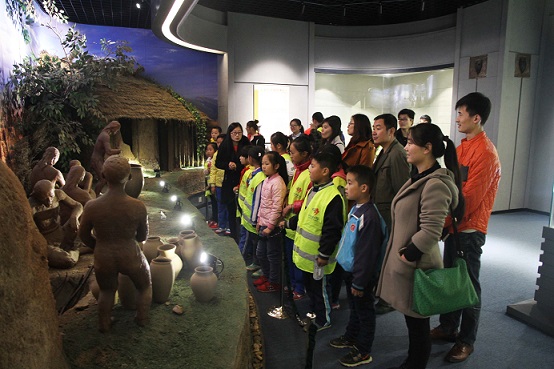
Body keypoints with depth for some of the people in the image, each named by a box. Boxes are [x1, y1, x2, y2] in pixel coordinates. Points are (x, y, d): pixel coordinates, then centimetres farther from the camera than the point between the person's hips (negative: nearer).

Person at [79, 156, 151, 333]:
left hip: (103, 258, 2)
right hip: (131, 256, -1)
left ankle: (104, 323, 42)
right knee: (145, 286, 30)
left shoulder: (91, 206, -18)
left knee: (107, 290, 33)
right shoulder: (138, 207, -22)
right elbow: (143, 237, -6)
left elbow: (84, 235, -1)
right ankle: (142, 319, 38)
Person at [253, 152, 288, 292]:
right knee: (260, 252, 20)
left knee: (273, 255, 5)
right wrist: (259, 220, 16)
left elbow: (277, 207, -21)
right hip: (264, 224, 9)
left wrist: (270, 226, -20)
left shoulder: (278, 183, -18)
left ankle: (274, 282, 21)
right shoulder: (266, 180, 9)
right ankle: (266, 276, 38)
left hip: (273, 226, -9)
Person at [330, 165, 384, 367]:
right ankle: (351, 337, 44)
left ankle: (363, 351, 27)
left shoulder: (370, 216, -27)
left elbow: (367, 253, -25)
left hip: (361, 274, -9)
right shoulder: (355, 209, 3)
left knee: (364, 311, 10)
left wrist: (359, 282, -19)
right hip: (350, 269, 9)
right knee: (354, 308, 25)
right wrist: (350, 274, 17)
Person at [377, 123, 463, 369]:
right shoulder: (420, 178, 10)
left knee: (417, 323, 9)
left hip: (416, 266, -10)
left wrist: (408, 255, -16)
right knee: (413, 321, 23)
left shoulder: (436, 184, -22)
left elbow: (430, 232, -27)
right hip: (406, 264, 10)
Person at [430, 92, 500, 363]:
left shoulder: (485, 153, -18)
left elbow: (469, 197, -21)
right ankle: (448, 326, 34)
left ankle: (466, 341, 21)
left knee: (468, 284, 5)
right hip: (454, 224, 8)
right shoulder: (463, 147, 10)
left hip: (469, 229, -8)